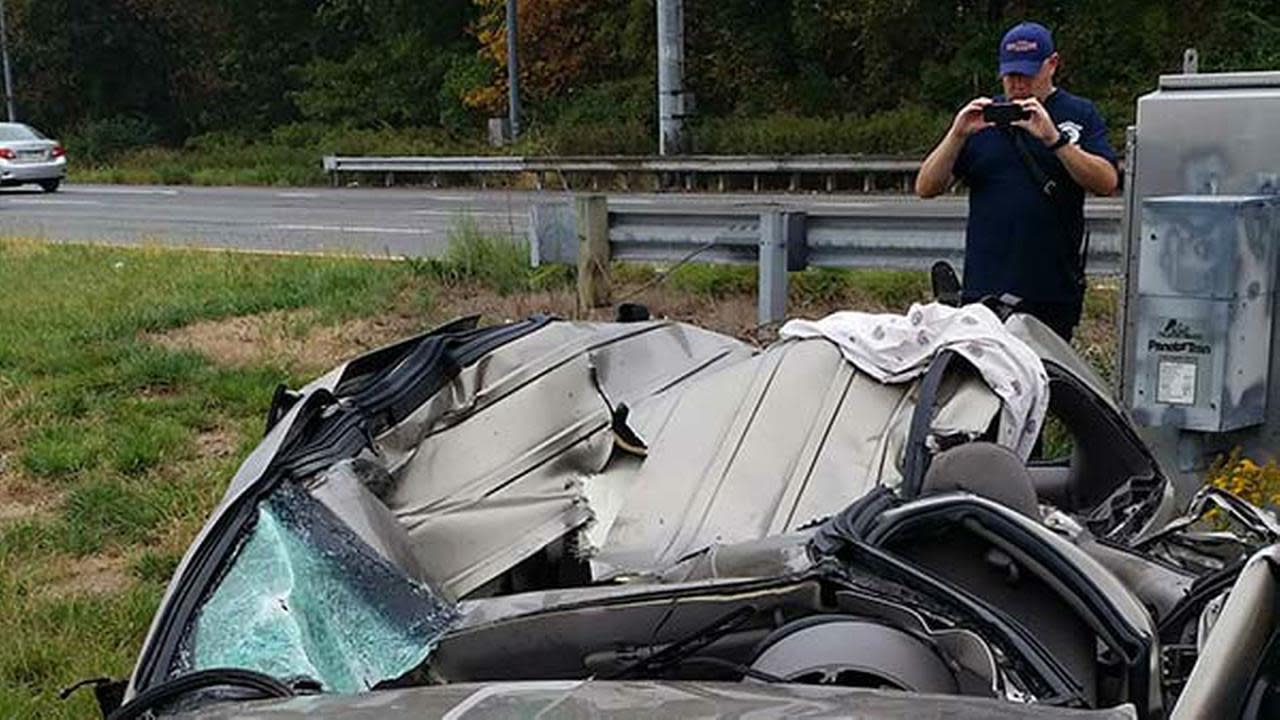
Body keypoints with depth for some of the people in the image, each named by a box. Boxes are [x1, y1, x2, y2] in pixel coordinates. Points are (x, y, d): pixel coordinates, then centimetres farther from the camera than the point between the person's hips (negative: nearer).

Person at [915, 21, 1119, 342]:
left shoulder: (1080, 115, 7)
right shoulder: (982, 117, 11)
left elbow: (1107, 183, -8)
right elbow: (926, 188, 5)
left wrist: (1054, 138, -20)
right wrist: (957, 135, -11)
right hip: (985, 288, 1)